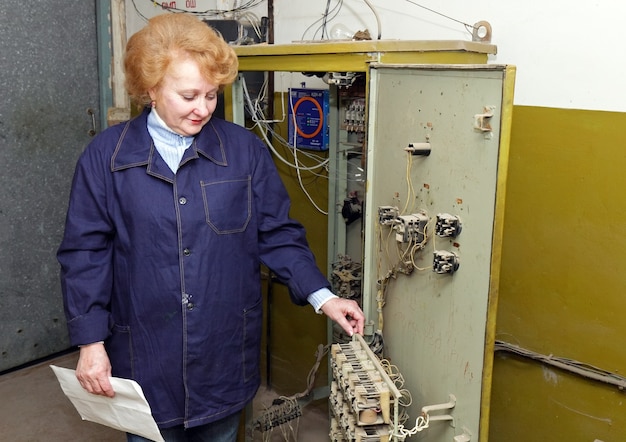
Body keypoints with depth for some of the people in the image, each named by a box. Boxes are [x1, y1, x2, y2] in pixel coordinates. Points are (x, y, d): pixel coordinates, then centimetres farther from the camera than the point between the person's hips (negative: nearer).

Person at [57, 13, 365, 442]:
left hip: (226, 354, 1)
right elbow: (85, 253, -2)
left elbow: (279, 235, 1)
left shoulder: (244, 149, -3)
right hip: (145, 356, -1)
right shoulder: (107, 154, -4)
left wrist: (323, 297, -9)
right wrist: (90, 342, -5)